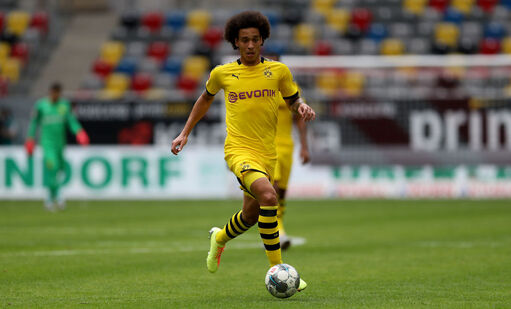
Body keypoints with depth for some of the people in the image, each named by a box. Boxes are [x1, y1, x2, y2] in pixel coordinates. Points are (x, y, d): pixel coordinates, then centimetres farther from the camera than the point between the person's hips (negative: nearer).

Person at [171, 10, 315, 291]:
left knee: (251, 214, 17)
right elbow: (206, 99, 21)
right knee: (268, 195, -30)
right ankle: (277, 268, -25)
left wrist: (303, 107, -9)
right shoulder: (222, 73, 1)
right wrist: (185, 133, 19)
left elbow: (293, 100, 15)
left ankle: (219, 237, 53)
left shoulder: (278, 71, 2)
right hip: (239, 149, -4)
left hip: (267, 153, 4)